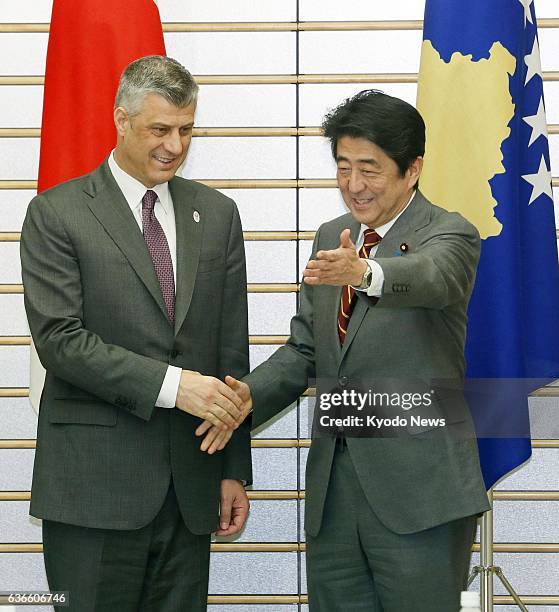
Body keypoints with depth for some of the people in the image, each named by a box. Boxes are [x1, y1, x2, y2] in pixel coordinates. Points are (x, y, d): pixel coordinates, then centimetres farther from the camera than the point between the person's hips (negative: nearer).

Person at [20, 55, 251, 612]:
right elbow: (59, 338, -12)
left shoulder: (216, 215, 12)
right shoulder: (57, 214, -1)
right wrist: (169, 383, -20)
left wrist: (235, 470, 9)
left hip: (189, 483, 4)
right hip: (94, 480, -4)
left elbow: (231, 351, 11)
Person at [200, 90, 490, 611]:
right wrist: (251, 394, -4)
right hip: (331, 488, 6)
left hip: (419, 488, -6)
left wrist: (362, 272, -51)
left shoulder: (450, 235, -6)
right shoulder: (331, 239, 13)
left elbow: (434, 278, -30)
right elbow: (305, 348, 15)